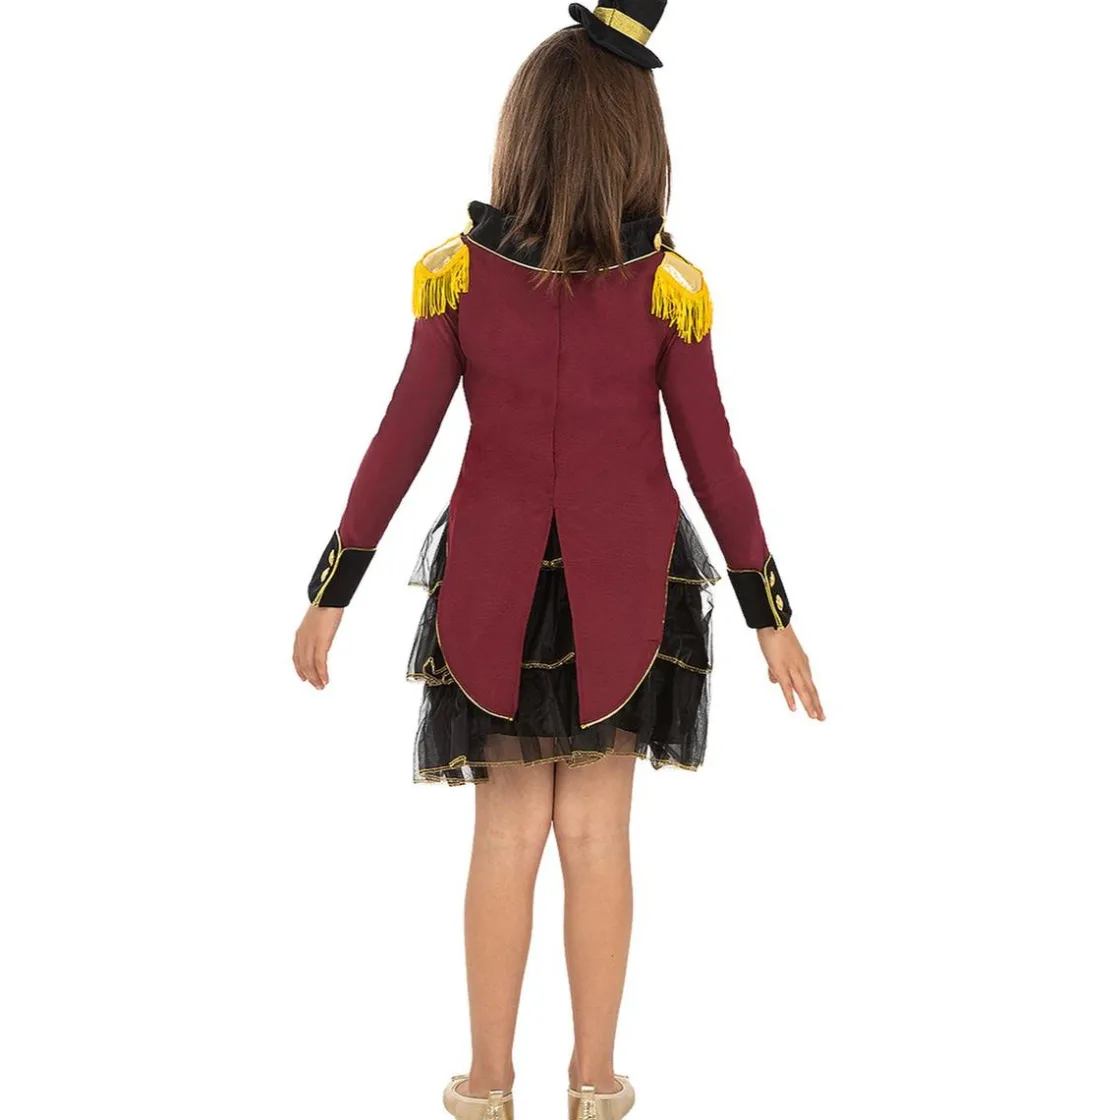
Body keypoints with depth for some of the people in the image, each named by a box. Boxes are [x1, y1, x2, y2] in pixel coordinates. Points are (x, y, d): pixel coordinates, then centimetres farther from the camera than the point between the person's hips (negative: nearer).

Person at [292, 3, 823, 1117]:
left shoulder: (459, 271, -7)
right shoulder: (667, 285, -7)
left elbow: (401, 442, -6)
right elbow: (712, 462, -6)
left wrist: (332, 591, 2)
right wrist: (770, 616, 2)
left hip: (495, 585, 1)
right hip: (626, 588, 0)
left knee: (507, 831, 10)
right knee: (596, 831, 7)